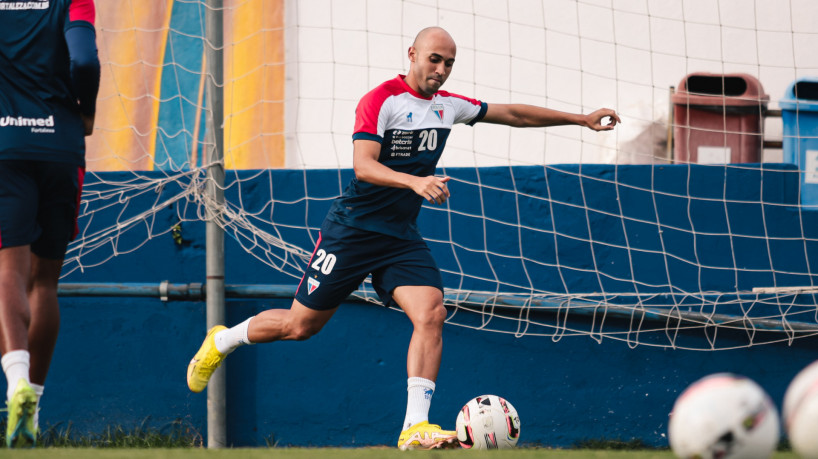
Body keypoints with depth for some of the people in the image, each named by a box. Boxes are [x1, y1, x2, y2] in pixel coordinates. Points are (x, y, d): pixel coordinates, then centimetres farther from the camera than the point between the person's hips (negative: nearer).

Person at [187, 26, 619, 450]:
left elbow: (514, 113, 18)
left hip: (402, 239, 5)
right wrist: (415, 182, -41)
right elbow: (363, 166, -25)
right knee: (300, 325, 2)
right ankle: (221, 340, 30)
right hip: (352, 230, -5)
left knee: (431, 314, -18)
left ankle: (415, 428, -21)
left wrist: (581, 119, 18)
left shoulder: (448, 106, 8)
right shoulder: (381, 100, -14)